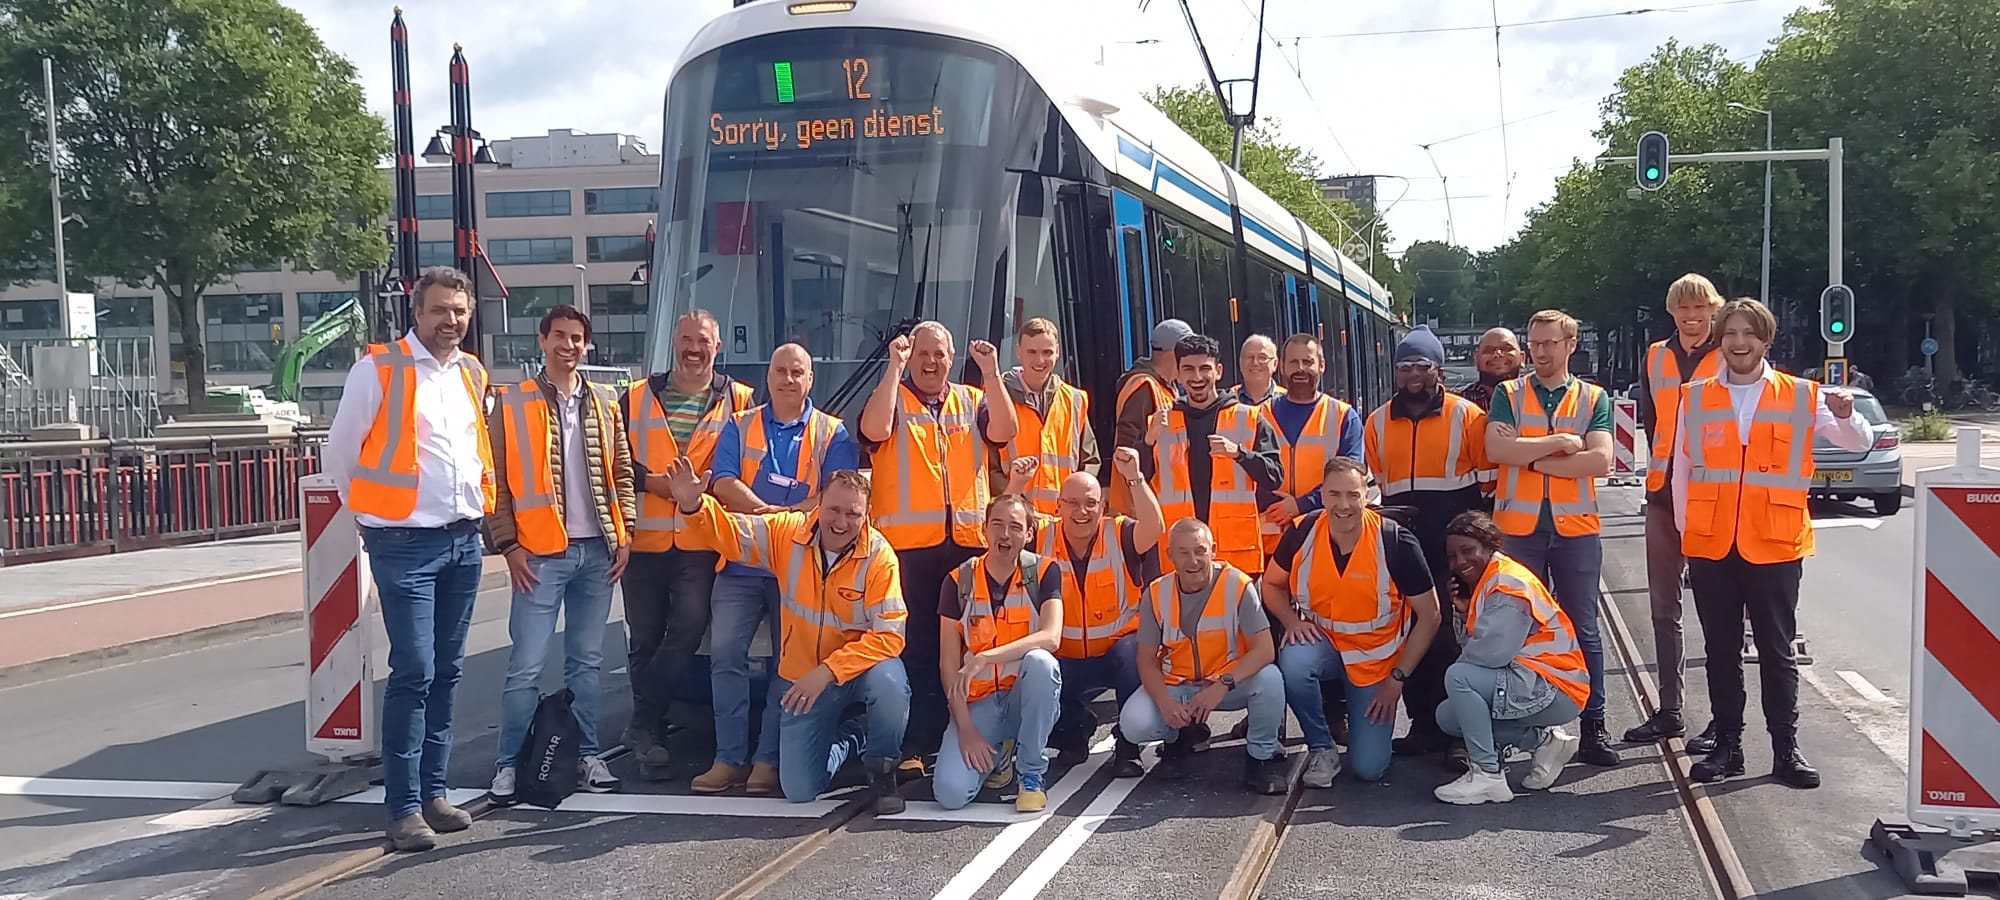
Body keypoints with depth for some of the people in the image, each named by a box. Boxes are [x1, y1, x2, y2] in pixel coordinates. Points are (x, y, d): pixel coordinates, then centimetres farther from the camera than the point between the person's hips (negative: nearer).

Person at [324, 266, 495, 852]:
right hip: (406, 543, -6)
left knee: (446, 672, 10)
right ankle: (403, 807, -4)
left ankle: (432, 791, 19)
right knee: (413, 673, -9)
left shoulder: (473, 375, 11)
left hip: (465, 541, 6)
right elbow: (340, 452, -2)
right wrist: (372, 513, 5)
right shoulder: (380, 370, -8)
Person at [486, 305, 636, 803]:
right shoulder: (511, 404, 0)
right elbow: (497, 479, -3)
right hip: (541, 553, -4)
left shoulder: (605, 404, 11)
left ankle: (586, 755, 19)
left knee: (586, 662, 11)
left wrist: (624, 534, 5)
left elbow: (621, 472, 14)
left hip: (597, 551, 4)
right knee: (526, 665, -5)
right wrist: (508, 543, -8)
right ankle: (509, 763, 3)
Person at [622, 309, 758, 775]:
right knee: (644, 639, 7)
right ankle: (649, 730, 20)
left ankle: (643, 727, -1)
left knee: (688, 628, -14)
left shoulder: (739, 400, 6)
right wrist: (652, 482, -8)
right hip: (644, 538, 2)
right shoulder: (637, 397, 10)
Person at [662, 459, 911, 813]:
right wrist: (693, 505, -31)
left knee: (889, 683, -40)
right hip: (802, 677, 3)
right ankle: (853, 738, 34)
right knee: (798, 790, 1)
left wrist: (827, 671, -31)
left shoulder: (879, 555, -21)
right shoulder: (787, 533, -10)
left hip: (860, 668, -3)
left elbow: (888, 635, -24)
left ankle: (882, 770, -8)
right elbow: (726, 533, -8)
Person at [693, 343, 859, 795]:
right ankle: (729, 757, 1)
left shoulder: (831, 433, 6)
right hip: (742, 560, 1)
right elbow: (724, 482, -1)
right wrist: (770, 511, -15)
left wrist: (783, 516, -17)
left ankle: (769, 758, 7)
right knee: (725, 653, -4)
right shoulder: (740, 427, 11)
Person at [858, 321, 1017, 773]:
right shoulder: (891, 397, 7)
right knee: (914, 647, -3)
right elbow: (873, 430, -14)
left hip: (967, 542, 3)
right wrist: (894, 367, -13)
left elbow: (1003, 432, -3)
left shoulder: (972, 401, 15)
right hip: (907, 544, -3)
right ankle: (912, 748, -1)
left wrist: (991, 373, -8)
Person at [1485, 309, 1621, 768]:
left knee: (1584, 629, 4)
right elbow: (1496, 448, -11)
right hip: (1519, 527, 0)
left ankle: (1593, 726, 10)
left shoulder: (1594, 399, 6)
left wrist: (1533, 460, -10)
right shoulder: (1509, 395, 7)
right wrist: (1561, 443, -11)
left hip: (1576, 527, 0)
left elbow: (1601, 460, -9)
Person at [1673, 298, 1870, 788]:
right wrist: (1685, 530, 8)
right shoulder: (1695, 397, 5)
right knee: (1721, 651, 8)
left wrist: (1846, 416, -20)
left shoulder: (1802, 397, 1)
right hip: (1710, 546, 2)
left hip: (1775, 546, -1)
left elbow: (1859, 443, 1)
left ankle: (1786, 749, 14)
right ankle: (1727, 745, 17)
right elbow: (1681, 470, 10)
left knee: (1777, 651, 6)